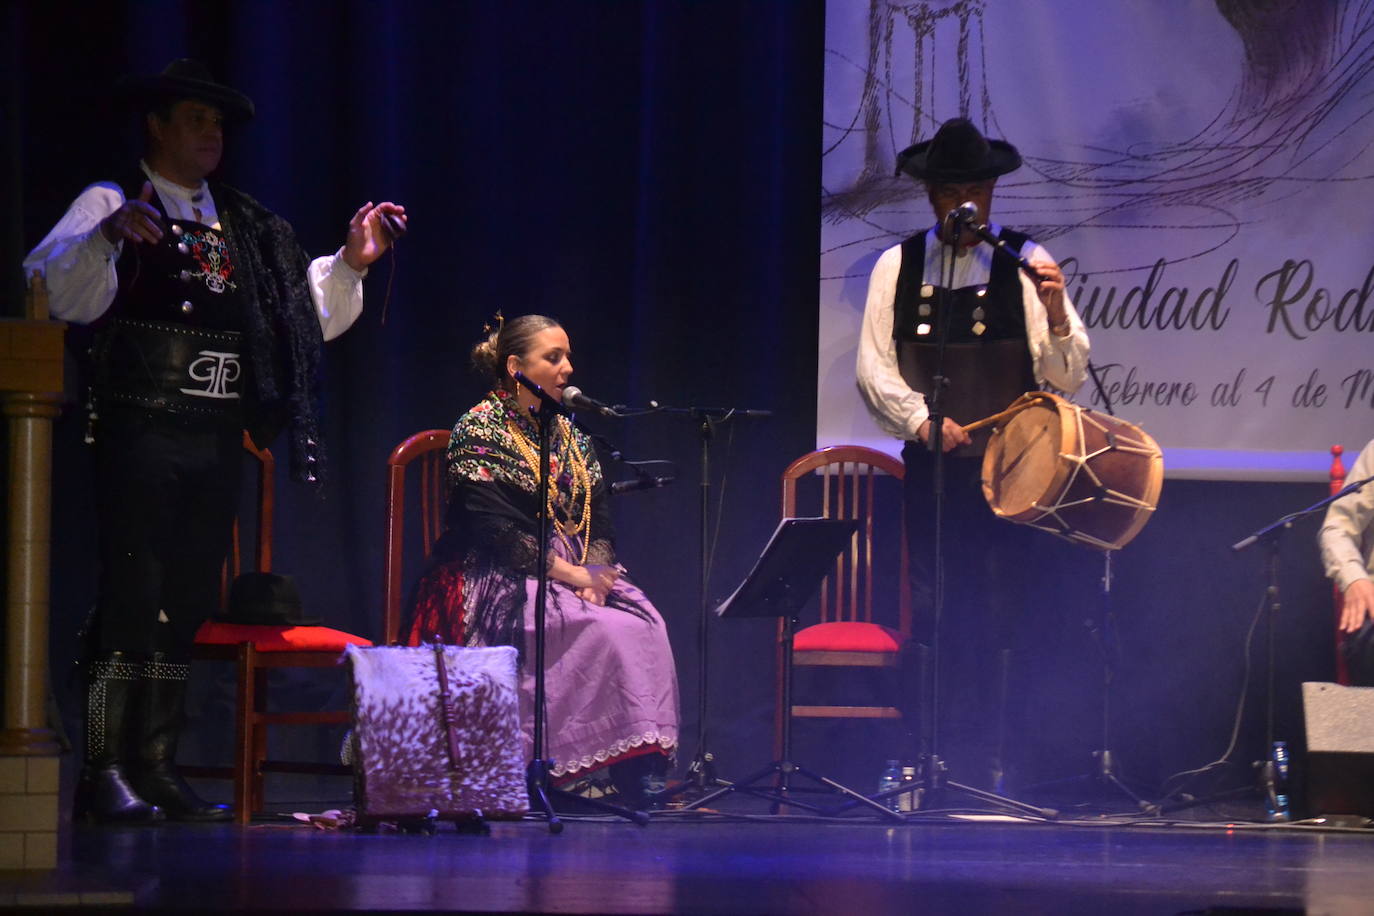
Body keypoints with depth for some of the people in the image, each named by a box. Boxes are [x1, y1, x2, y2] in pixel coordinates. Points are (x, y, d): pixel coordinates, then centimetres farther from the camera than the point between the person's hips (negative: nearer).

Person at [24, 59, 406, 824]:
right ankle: (103, 770, -9)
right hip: (139, 436, -6)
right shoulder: (112, 206, 2)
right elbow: (58, 291, -14)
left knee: (188, 608, 6)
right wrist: (105, 237, -30)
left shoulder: (247, 229, 20)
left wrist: (351, 264, 11)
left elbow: (305, 314, 24)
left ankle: (157, 767, 11)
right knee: (131, 598, -10)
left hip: (218, 443, 6)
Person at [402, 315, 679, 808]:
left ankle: (645, 767, -29)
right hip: (500, 582, -6)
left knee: (645, 624, -24)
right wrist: (570, 575, -20)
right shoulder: (479, 430, -5)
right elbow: (498, 530, -15)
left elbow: (599, 521, 12)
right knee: (604, 631, -31)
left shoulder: (570, 435, 17)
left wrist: (596, 572, -10)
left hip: (576, 574, 6)